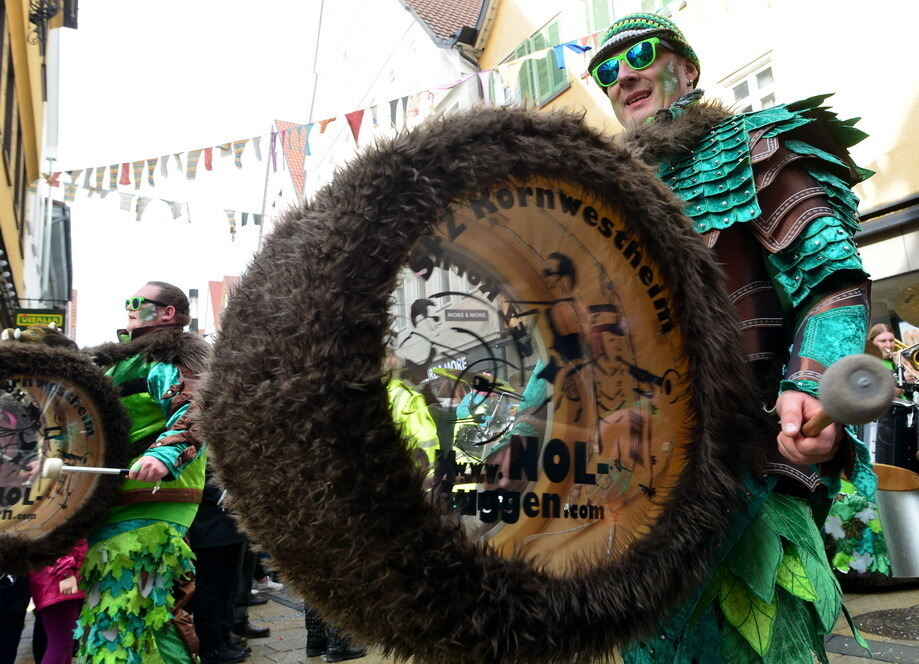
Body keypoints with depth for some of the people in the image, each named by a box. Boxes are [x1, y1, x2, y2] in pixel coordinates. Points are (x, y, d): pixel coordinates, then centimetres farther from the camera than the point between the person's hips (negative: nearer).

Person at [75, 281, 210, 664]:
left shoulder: (170, 359, -5)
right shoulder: (122, 359, 26)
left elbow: (195, 415, -22)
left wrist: (166, 454, -37)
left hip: (150, 501, -10)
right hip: (114, 498, 10)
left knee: (120, 608, -14)